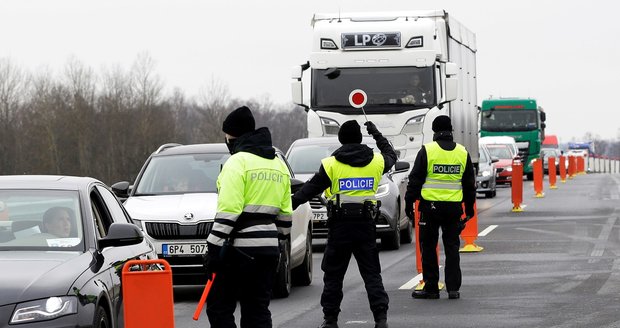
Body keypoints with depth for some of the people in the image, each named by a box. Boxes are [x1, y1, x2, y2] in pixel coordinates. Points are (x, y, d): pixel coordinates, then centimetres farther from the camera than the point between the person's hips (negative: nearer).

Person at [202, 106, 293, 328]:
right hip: (268, 248, 7)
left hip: (239, 248, -7)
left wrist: (214, 248, -16)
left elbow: (228, 211, -17)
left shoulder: (237, 162, -10)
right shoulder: (279, 165, 16)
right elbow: (285, 214, 19)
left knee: (219, 307, -1)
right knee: (258, 310, 10)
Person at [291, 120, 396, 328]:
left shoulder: (331, 164, -5)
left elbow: (310, 189, -4)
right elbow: (391, 155, 26)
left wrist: (290, 204, 3)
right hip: (366, 225, 2)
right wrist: (376, 134, 36)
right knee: (371, 273, 5)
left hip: (340, 225, -2)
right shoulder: (376, 161, 3)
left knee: (333, 274, 8)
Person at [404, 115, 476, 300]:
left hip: (430, 205, -3)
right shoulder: (463, 153, 7)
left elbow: (415, 180, -4)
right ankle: (453, 288, 6)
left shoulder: (427, 151, -5)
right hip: (454, 207, 3)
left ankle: (431, 288, 7)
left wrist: (409, 202, 5)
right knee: (452, 247, 10)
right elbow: (470, 184, 14)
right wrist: (469, 208, 23)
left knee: (428, 247, 5)